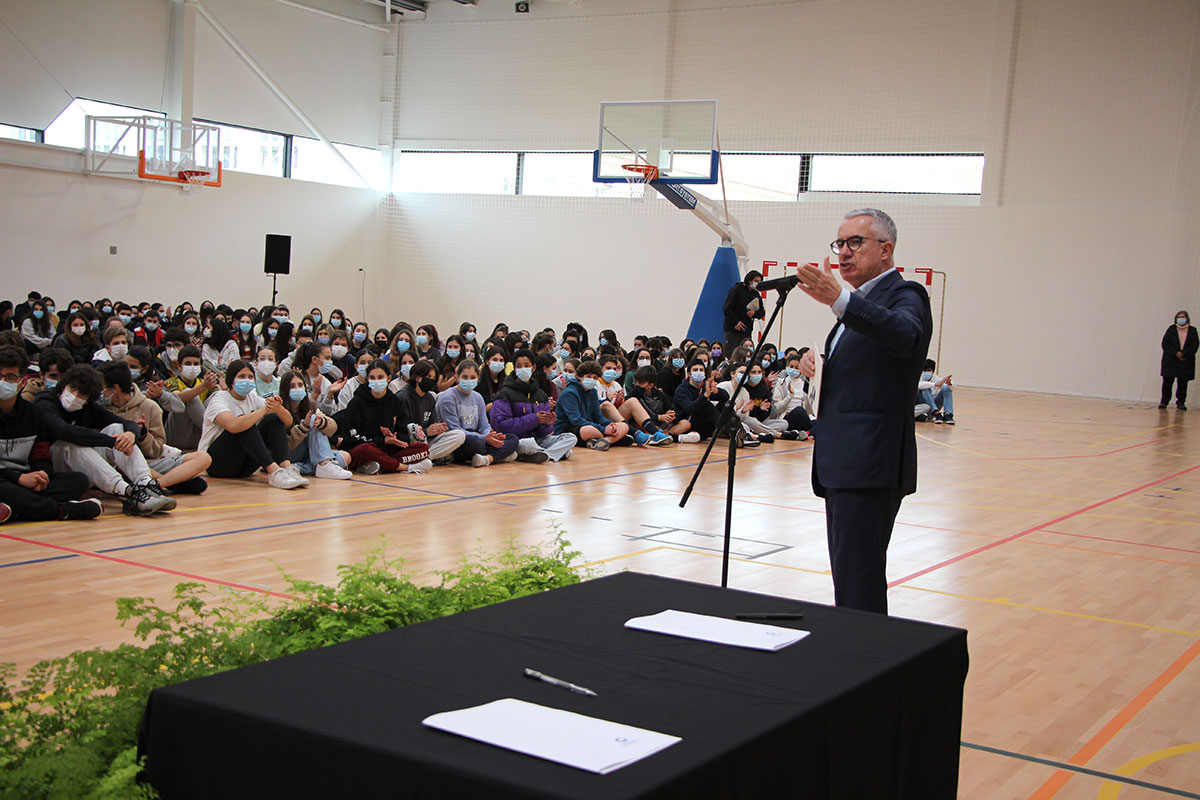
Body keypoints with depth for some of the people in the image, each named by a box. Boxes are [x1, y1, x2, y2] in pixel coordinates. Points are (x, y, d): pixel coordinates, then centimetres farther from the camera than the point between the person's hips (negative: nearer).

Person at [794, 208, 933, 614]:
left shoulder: (904, 296, -9)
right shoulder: (861, 302, 21)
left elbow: (905, 336, -33)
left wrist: (839, 300, -47)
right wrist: (818, 360, 8)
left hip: (870, 465, -10)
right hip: (844, 464, 10)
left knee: (858, 583, -12)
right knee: (847, 577, 14)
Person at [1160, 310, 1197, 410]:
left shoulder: (1192, 331, 7)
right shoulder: (1171, 329, 6)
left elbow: (1195, 345, -3)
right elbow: (1165, 344, -3)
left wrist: (1183, 354, -15)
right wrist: (1176, 353, -14)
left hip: (1186, 361, 0)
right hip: (1170, 361, 0)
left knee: (1183, 383, 1)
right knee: (1167, 381, 0)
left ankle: (1181, 402, 9)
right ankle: (1164, 401, 9)